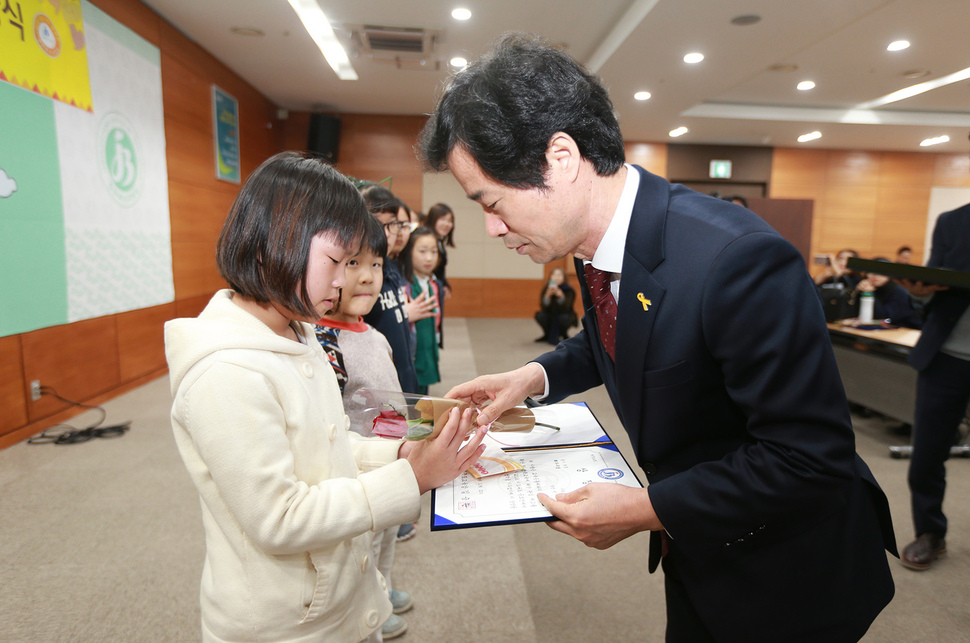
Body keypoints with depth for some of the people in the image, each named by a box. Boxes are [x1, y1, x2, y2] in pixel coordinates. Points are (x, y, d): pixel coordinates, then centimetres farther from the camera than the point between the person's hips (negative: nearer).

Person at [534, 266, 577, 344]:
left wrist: (561, 296, -48)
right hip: (551, 318, 2)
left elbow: (565, 309, -30)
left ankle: (564, 335, -2)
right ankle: (548, 335, 3)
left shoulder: (569, 290, -18)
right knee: (539, 315, -26)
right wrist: (548, 295, -40)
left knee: (564, 317, -35)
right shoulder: (546, 289, -12)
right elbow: (543, 308, -23)